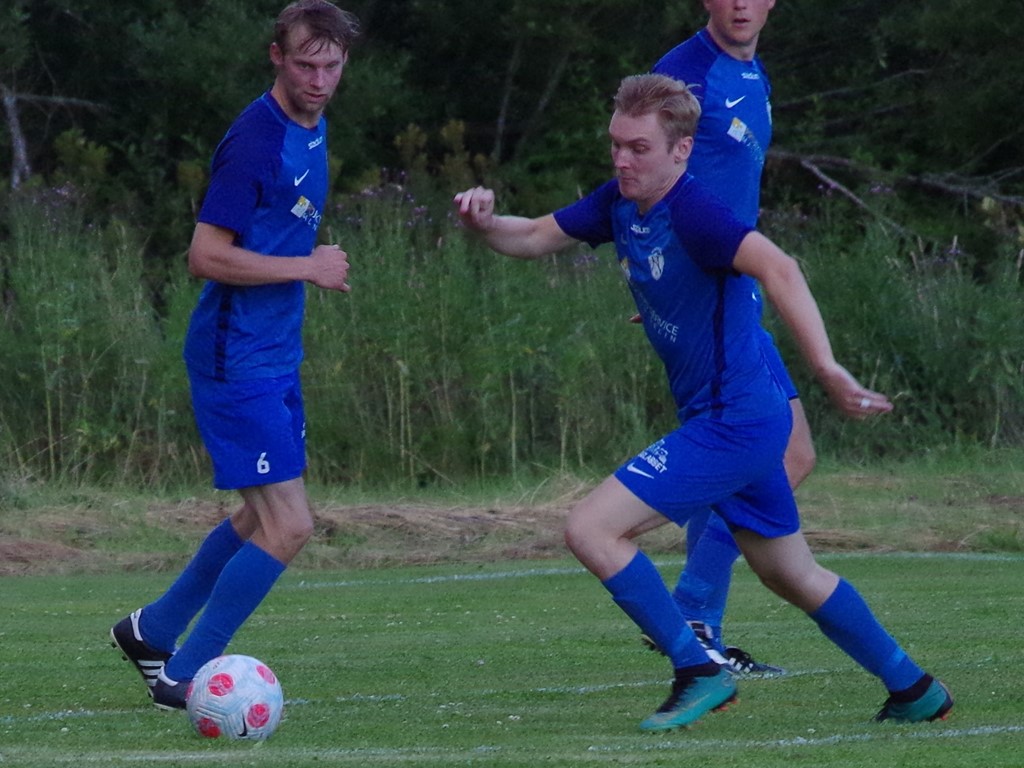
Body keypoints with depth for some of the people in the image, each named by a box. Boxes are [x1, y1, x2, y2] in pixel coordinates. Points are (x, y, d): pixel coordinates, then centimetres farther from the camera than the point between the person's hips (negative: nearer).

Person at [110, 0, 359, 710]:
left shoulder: (312, 128, 10)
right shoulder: (256, 142, -20)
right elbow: (207, 256, -22)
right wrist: (307, 268, -18)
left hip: (277, 359, 10)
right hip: (238, 363, -10)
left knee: (266, 518, 18)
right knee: (288, 525, -12)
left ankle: (152, 630, 34)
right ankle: (184, 676, -1)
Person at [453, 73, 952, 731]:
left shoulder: (694, 214, -23)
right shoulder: (620, 203, 5)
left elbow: (777, 269, -38)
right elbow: (535, 237, 14)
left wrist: (826, 368, -50)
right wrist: (485, 222, -9)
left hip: (732, 424, -10)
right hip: (748, 423, 10)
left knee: (592, 530, -13)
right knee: (791, 574, 22)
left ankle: (699, 672, -5)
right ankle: (915, 692, 34)